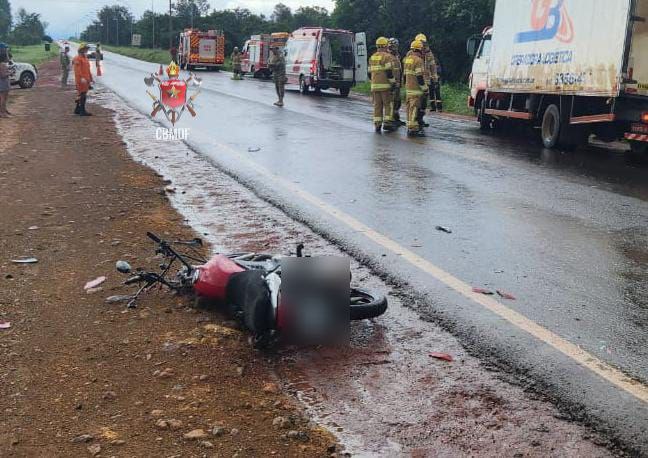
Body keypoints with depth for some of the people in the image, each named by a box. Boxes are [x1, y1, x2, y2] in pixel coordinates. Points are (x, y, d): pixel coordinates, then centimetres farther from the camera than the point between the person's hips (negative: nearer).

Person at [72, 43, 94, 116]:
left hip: (86, 80, 10)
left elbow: (87, 70, 24)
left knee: (81, 95, 13)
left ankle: (77, 110, 21)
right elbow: (77, 70, -20)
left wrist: (91, 78, 23)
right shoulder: (77, 58, -10)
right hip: (81, 80, -10)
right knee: (83, 94, -11)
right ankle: (82, 111, -11)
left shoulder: (85, 58, 19)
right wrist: (81, 78, -30)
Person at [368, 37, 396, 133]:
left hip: (375, 85, 6)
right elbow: (389, 72, -15)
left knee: (377, 105, 8)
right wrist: (393, 82, -9)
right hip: (385, 85, -6)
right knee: (388, 104, 1)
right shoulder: (387, 56, -8)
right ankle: (387, 123, -5)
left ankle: (377, 124, 6)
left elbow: (370, 72, 16)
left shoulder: (372, 57, 13)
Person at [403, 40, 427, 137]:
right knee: (414, 108, -8)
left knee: (410, 107, 14)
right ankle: (413, 129, -10)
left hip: (408, 88, 9)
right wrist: (424, 88, -11)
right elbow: (419, 76, -18)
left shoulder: (407, 59, 12)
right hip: (416, 89, -9)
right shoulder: (418, 60, -14)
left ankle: (410, 126, 20)